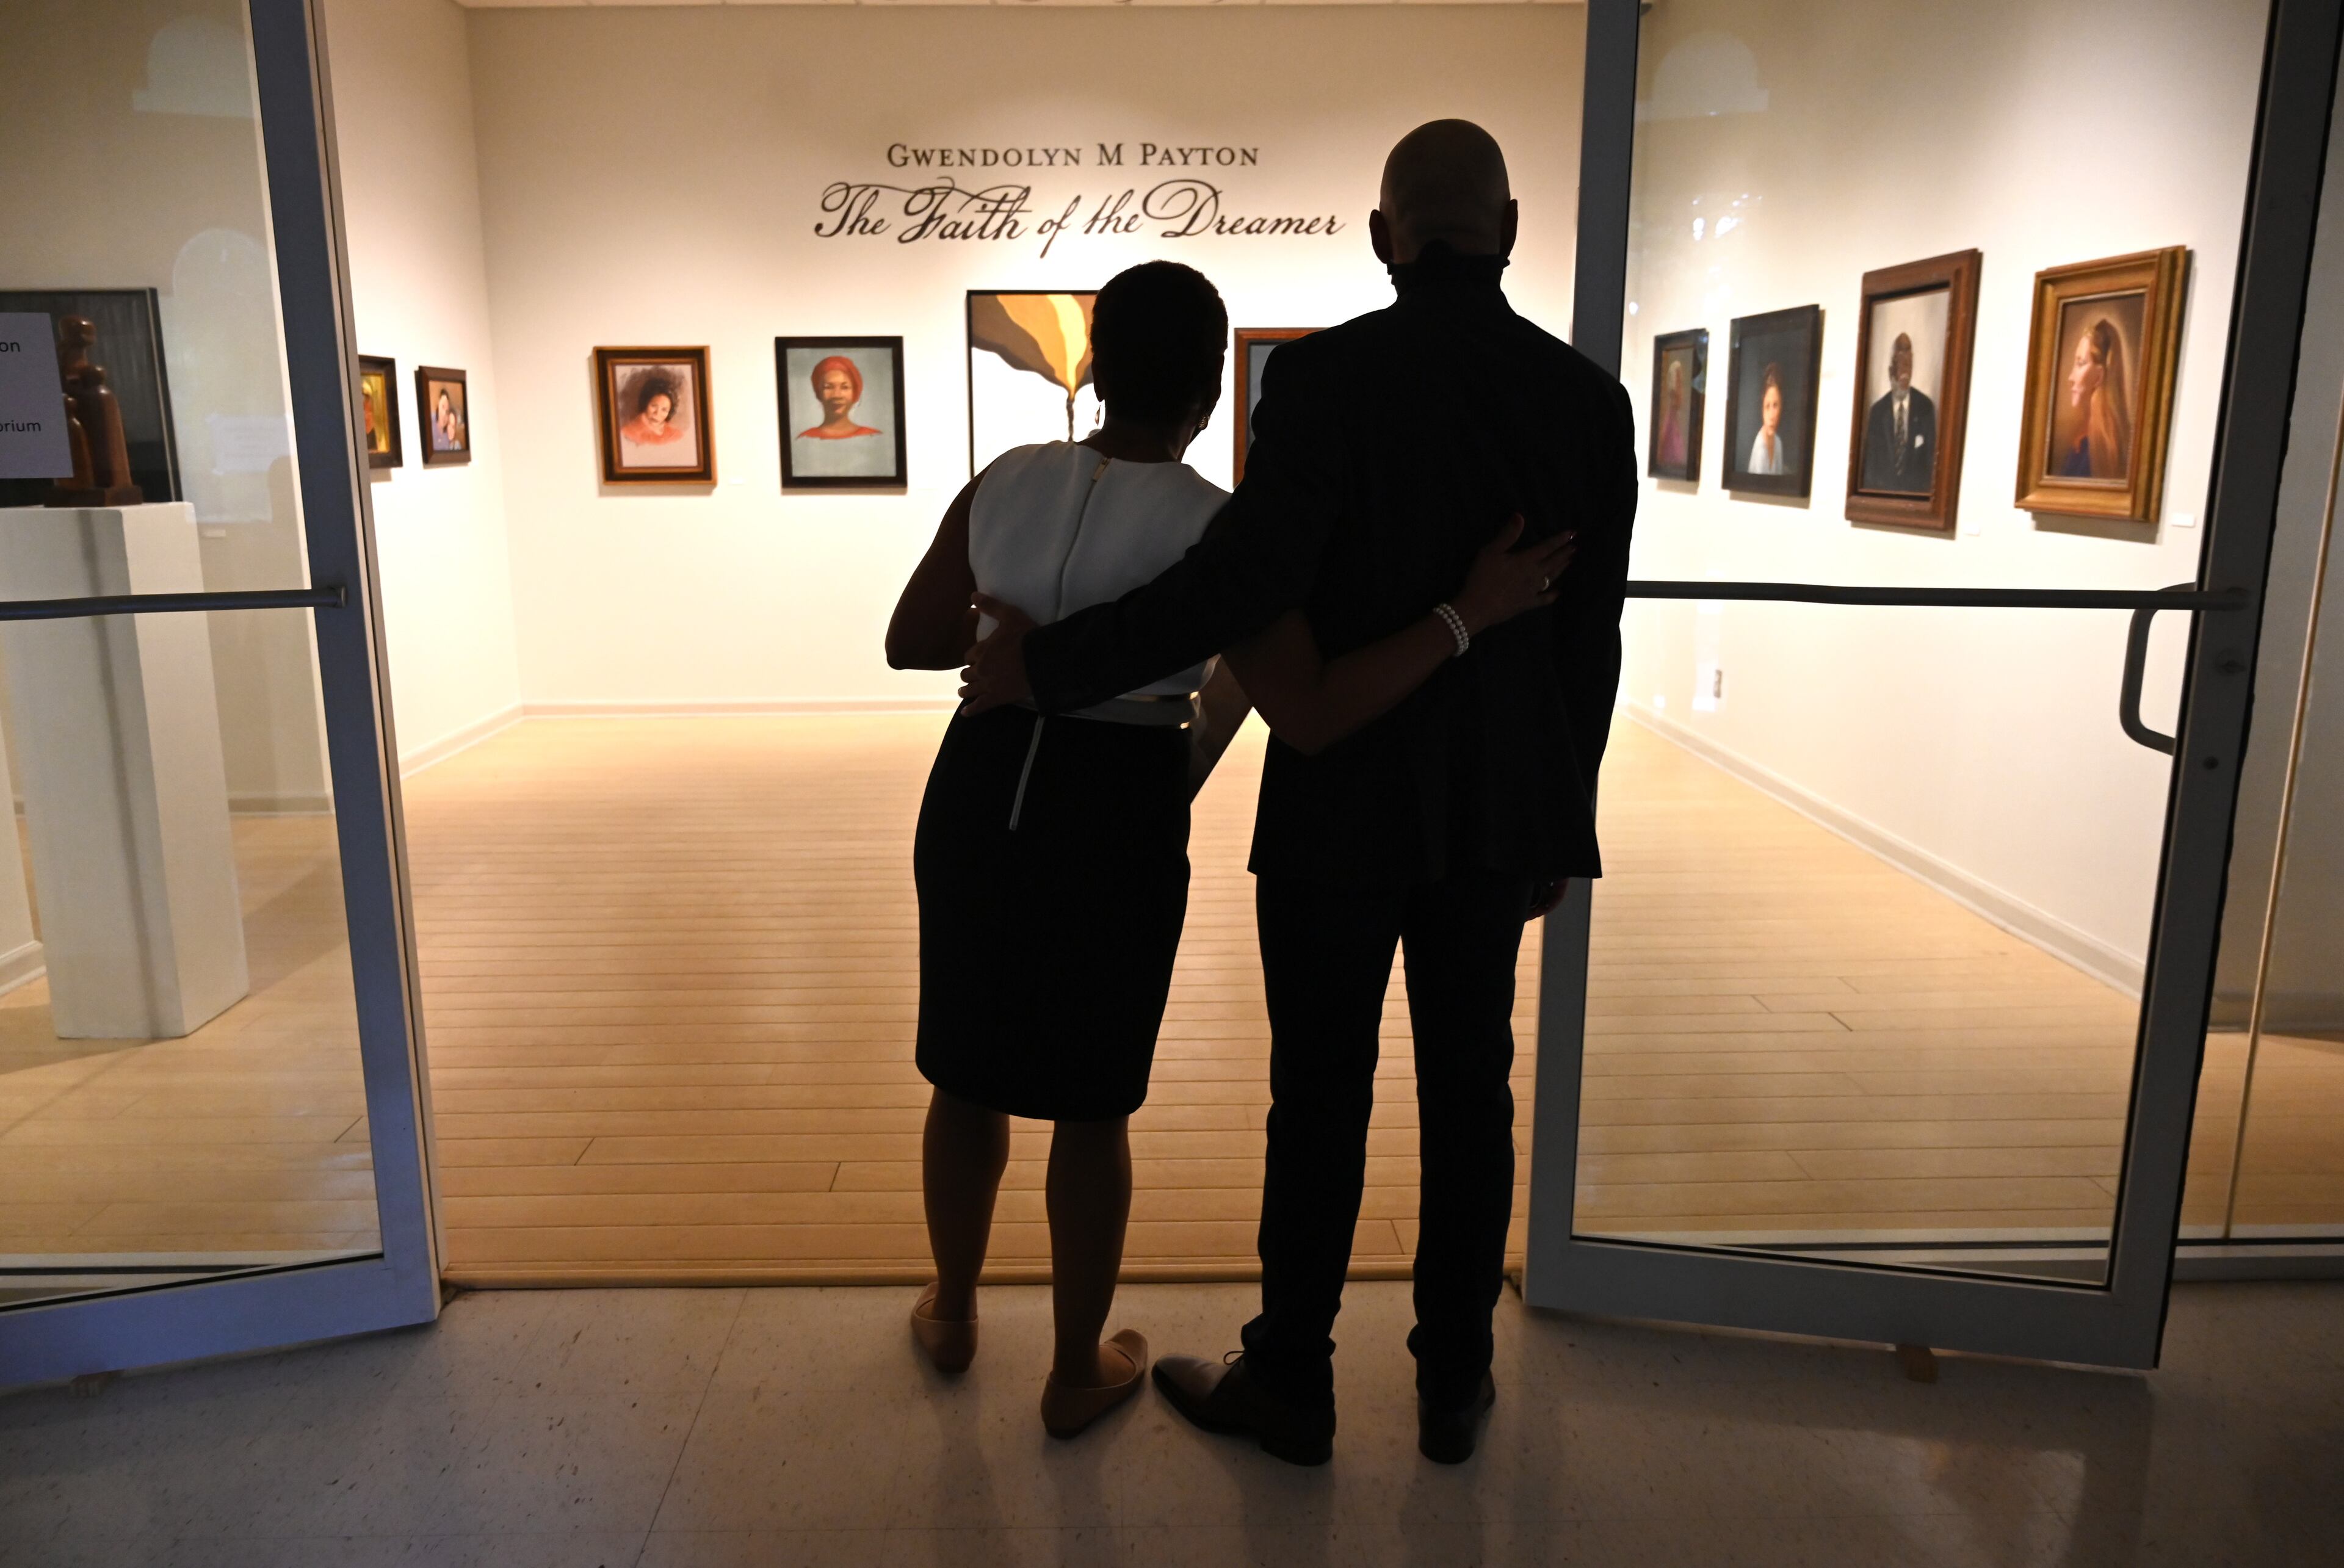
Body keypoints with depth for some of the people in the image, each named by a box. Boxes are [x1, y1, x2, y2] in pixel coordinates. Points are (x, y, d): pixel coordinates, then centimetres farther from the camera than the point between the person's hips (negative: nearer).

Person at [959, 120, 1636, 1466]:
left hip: (1342, 808, -4)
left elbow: (1245, 585, -24)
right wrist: (1561, 823, 12)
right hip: (1496, 813, 4)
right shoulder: (1588, 398, 0)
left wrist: (1049, 665, -15)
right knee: (1470, 1092, 14)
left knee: (1320, 1099, 8)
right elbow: (1590, 645, 3)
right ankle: (1454, 1383, 28)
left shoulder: (1329, 373, -14)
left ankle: (1289, 1383, 24)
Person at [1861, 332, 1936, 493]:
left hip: (1916, 489, 0)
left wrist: (1926, 487, -3)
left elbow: (1931, 454, 7)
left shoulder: (1926, 407, 5)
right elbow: (1870, 460, 6)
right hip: (1882, 490, 0)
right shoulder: (1878, 409, 5)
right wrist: (1873, 489, -5)